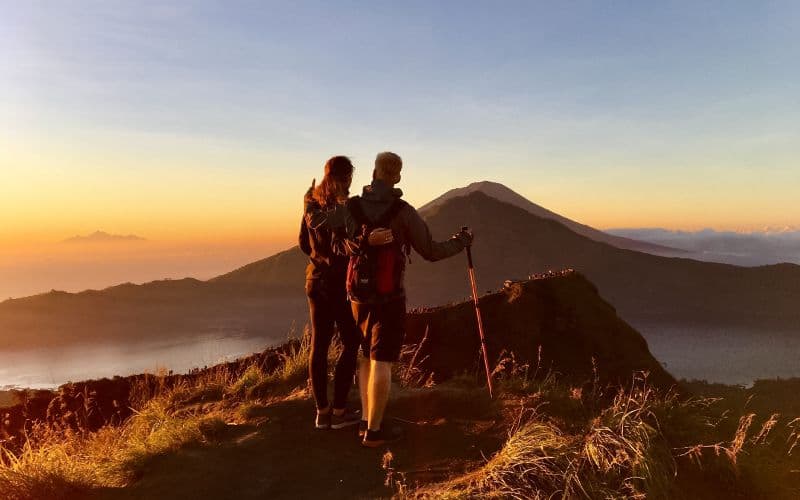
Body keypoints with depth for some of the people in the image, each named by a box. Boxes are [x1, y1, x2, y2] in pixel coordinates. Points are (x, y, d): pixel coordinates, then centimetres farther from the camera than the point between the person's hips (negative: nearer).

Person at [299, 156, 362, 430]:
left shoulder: (311, 206, 6)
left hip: (315, 279, 7)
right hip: (340, 282, -7)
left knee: (319, 344, 9)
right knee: (351, 343, 6)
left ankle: (322, 411, 16)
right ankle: (339, 410, 7)